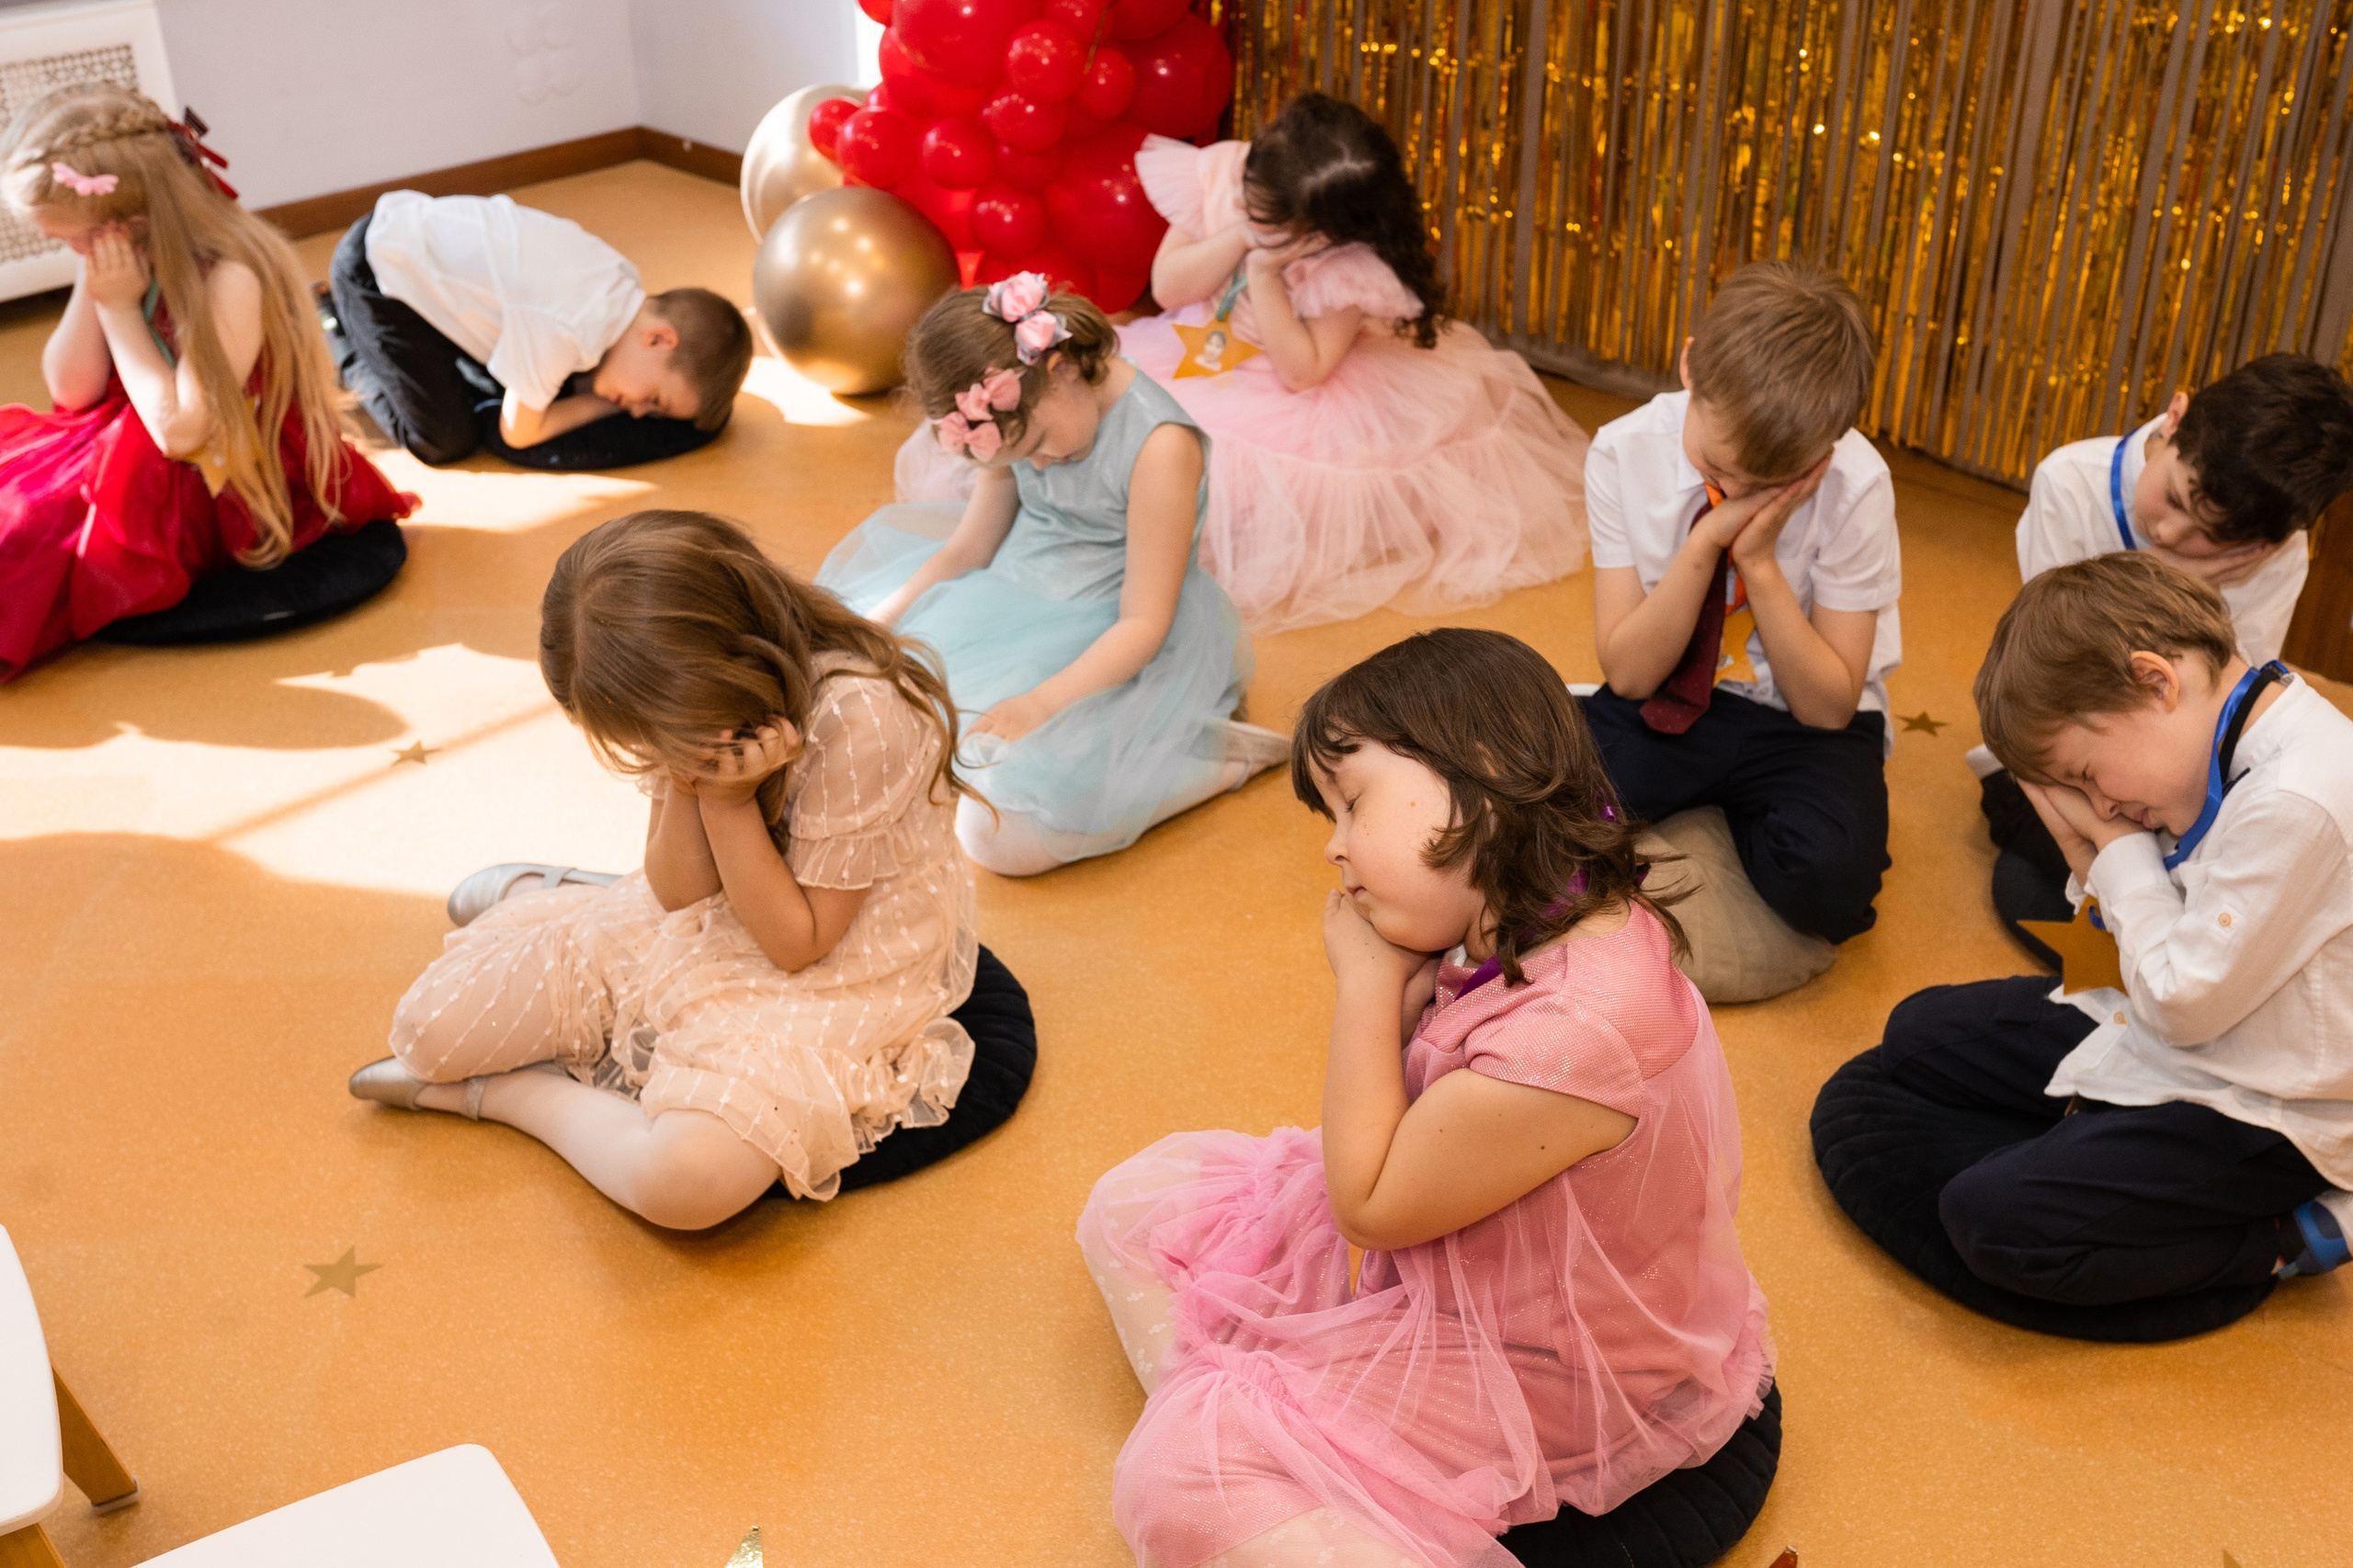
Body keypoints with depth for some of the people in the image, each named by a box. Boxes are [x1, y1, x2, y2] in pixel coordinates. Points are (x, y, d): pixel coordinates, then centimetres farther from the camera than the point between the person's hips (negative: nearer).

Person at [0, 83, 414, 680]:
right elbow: (71, 390, 1)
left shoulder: (228, 279, -25)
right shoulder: (121, 266, -1)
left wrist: (120, 310, -20)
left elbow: (179, 430, -25)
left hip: (228, 493, -9)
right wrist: (89, 289, -11)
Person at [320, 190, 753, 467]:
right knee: (445, 441, -11)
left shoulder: (623, 283, -12)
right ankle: (335, 334, 10)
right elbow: (519, 434, -20)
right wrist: (602, 402, -10)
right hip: (374, 269, -8)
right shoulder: (560, 330, -35)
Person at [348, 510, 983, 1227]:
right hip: (695, 933, 6)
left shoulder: (860, 719, -30)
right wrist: (684, 783, -23)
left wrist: (727, 798, -27)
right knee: (429, 1024, -3)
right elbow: (681, 897, -6)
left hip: (837, 974, -6)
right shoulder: (692, 712, -10)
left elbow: (796, 943, -20)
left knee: (683, 1179, -34)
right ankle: (538, 901, 25)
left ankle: (506, 1092, -6)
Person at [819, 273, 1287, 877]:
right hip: (1020, 611, 9)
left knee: (1006, 835, -25)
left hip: (1116, 648, -8)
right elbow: (966, 549, 6)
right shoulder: (1015, 418, -4)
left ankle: (1213, 753, -9)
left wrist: (1038, 703, -34)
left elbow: (1142, 625, -24)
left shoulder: (1161, 446, -26)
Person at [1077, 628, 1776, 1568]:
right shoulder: (1513, 931, -6)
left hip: (1535, 1379, -10)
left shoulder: (1571, 1032, -36)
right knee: (1135, 1208, 7)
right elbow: (1384, 1140, 5)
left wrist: (1369, 978, -17)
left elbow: (1368, 1203, -21)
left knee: (1178, 1482, -20)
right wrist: (1398, 983, -11)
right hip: (1436, 1274, 10)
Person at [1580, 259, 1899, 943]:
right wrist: (1705, 544, -26)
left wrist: (1759, 559, -25)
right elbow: (1629, 672, -12)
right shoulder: (1625, 453, -13)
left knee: (1828, 876, -33)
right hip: (1670, 706, 2)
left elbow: (1829, 705, -14)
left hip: (1798, 726, -1)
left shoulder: (1855, 488, -18)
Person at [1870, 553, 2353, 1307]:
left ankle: (2283, 1238, -5)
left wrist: (2120, 843, -13)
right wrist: (2092, 854, -9)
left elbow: (2181, 1005, -22)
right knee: (1919, 1032, 10)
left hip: (2257, 1117, -9)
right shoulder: (2231, 744, -1)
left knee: (1991, 1219, -22)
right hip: (2175, 1030, 10)